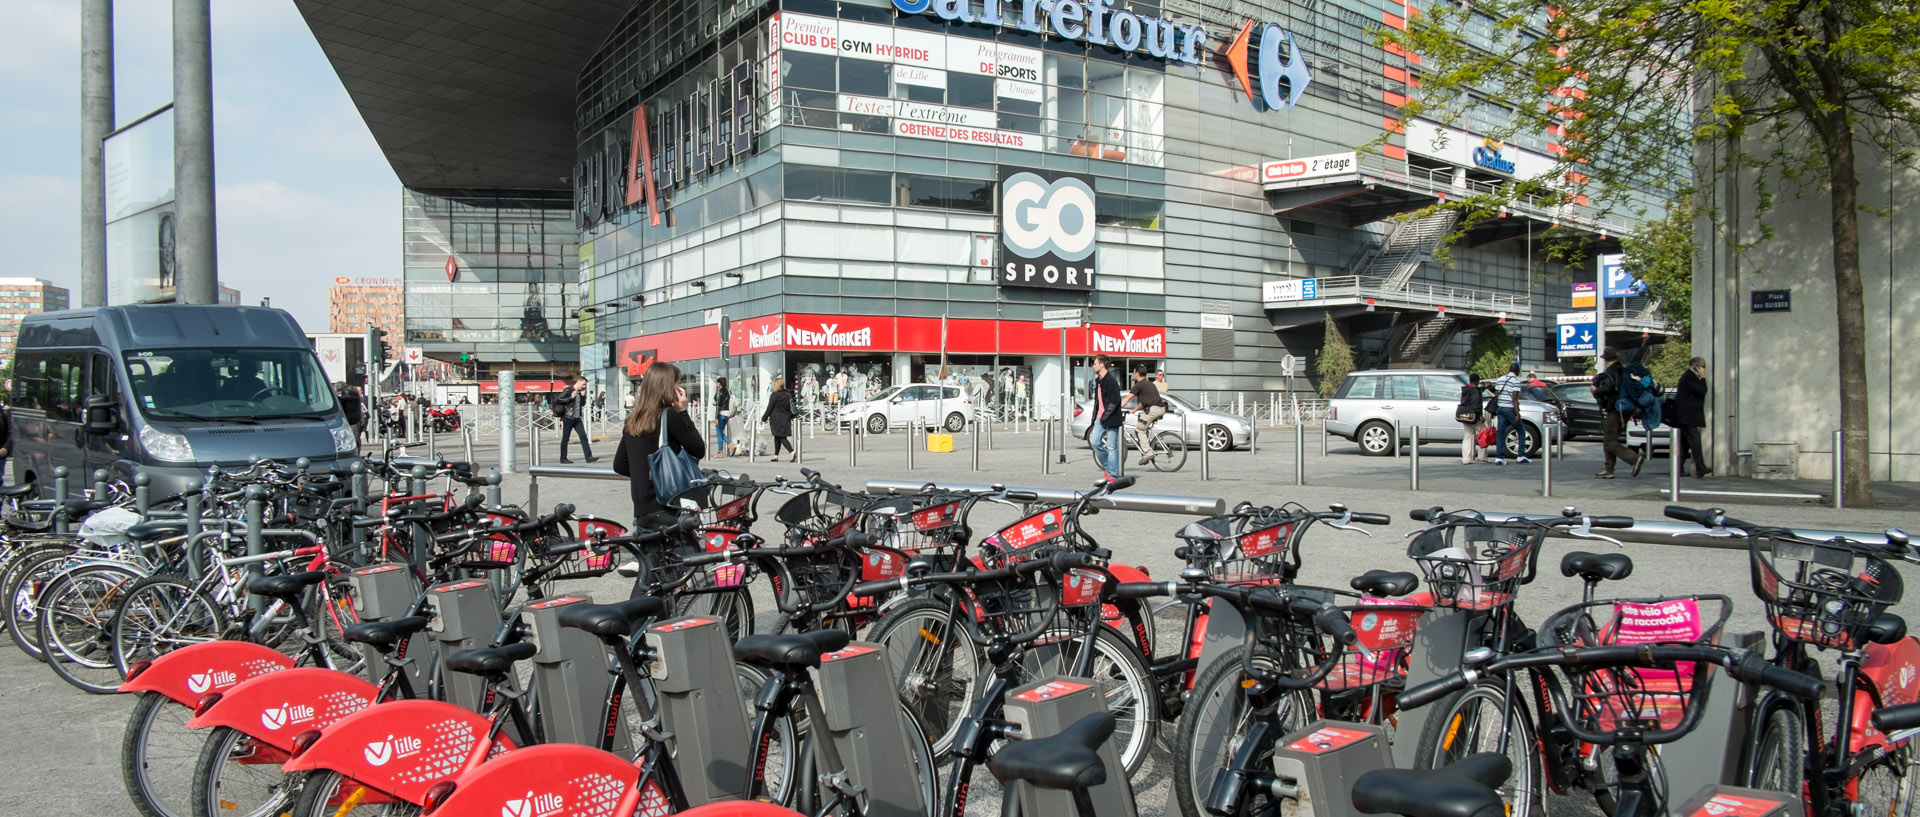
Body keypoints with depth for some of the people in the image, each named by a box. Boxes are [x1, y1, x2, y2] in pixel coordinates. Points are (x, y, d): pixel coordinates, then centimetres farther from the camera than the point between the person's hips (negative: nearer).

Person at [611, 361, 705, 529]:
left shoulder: (631, 420, 11)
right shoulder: (670, 416, -9)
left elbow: (619, 465, 16)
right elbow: (699, 450, -3)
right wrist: (683, 413, -1)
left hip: (641, 511, 7)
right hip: (666, 512, -7)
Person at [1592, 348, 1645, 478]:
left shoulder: (1609, 373, -14)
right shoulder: (1624, 371, 13)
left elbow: (1607, 388, -29)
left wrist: (1596, 391, -10)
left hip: (1612, 412, -9)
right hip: (1623, 412, 9)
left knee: (1610, 442, -9)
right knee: (1610, 440, 14)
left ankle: (1634, 458, -23)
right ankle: (1608, 470, 14)